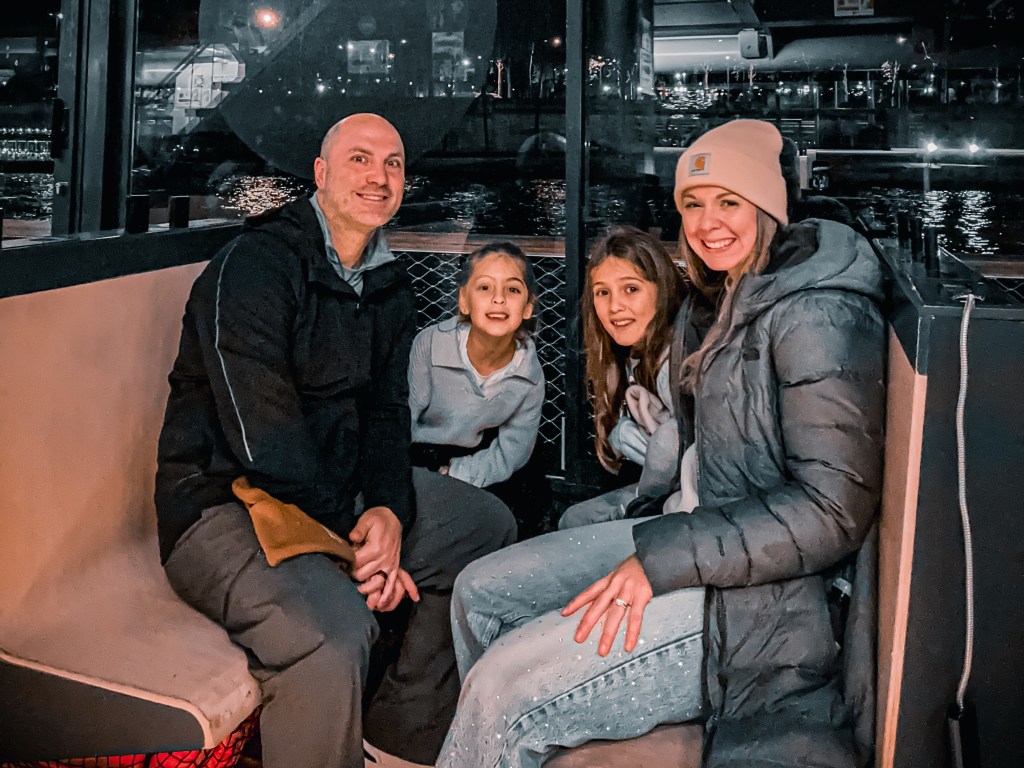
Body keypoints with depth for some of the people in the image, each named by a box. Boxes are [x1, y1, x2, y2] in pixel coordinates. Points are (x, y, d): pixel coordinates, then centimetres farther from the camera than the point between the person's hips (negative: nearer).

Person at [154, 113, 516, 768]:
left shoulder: (389, 282, 11)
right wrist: (352, 541, -20)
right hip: (225, 500, -8)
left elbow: (387, 407, 7)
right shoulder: (254, 265, -15)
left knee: (490, 525, 8)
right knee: (332, 635, -35)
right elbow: (260, 432, -22)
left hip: (342, 483, 9)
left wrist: (390, 509, -13)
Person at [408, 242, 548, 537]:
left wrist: (449, 473, -20)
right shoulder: (429, 344, -24)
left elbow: (508, 455, -9)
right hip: (420, 454, -3)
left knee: (530, 484, -16)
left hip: (477, 457, 3)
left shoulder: (530, 377, -15)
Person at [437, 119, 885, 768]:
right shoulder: (729, 300, 12)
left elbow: (833, 508, -24)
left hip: (775, 594, -10)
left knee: (505, 688, -19)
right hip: (710, 532, 10)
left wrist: (662, 560, -25)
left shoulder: (819, 316, -17)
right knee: (481, 592, 6)